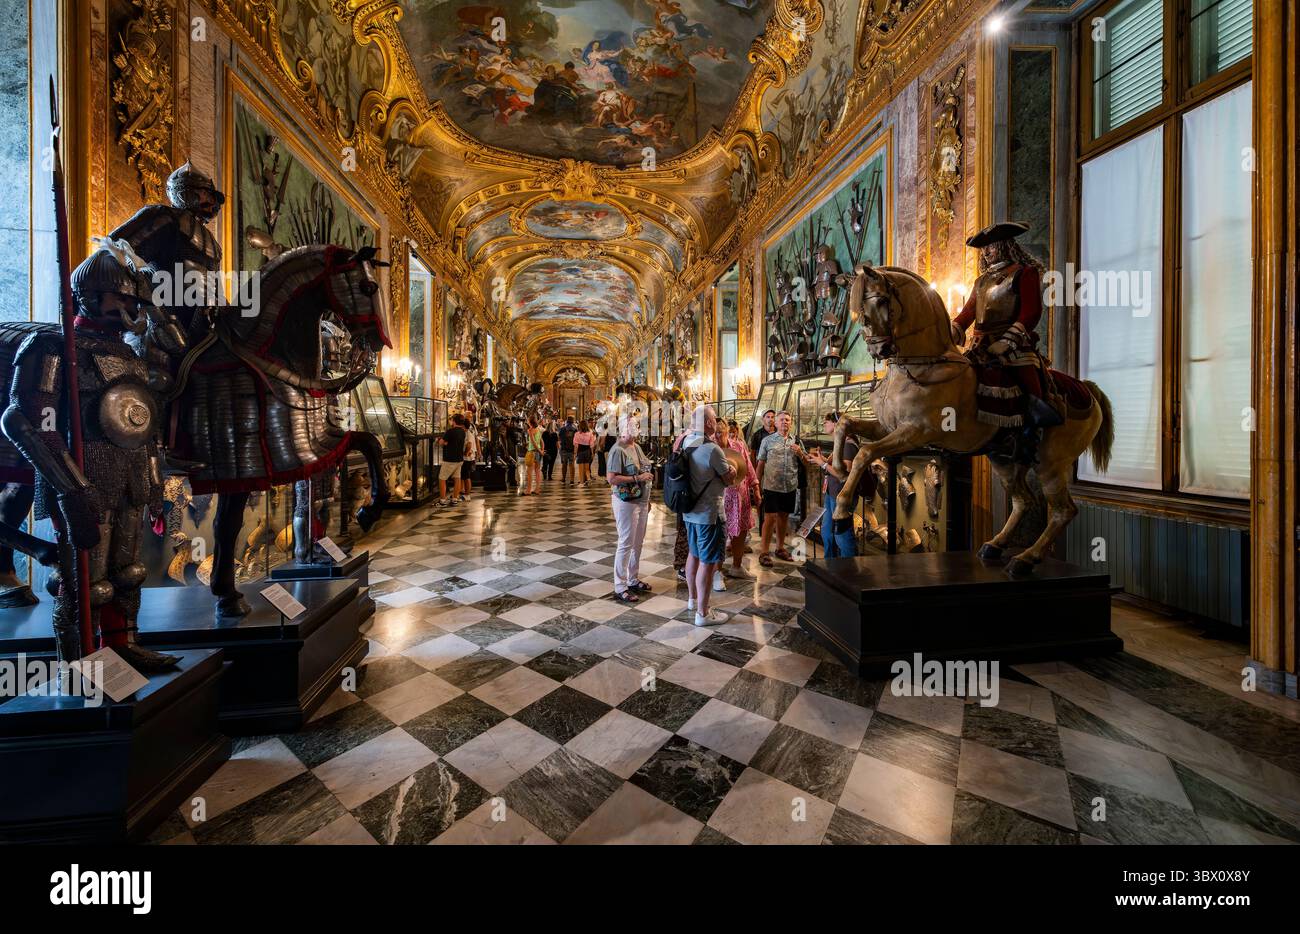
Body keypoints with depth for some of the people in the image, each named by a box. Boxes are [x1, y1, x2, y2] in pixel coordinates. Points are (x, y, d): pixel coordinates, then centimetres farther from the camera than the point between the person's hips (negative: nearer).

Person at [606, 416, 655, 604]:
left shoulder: (637, 447, 11)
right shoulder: (618, 450, -15)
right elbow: (611, 478, -23)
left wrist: (647, 499, 18)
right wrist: (637, 478, -22)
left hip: (641, 501, 8)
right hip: (626, 502, -8)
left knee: (638, 543, 16)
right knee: (626, 544, -1)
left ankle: (633, 579, 30)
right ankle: (620, 587, 10)